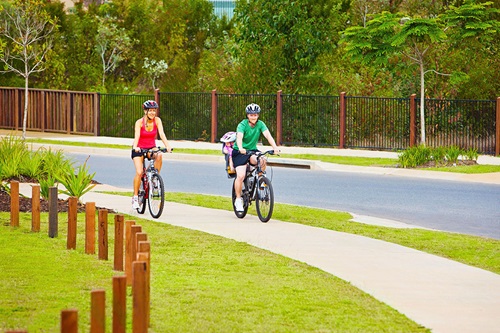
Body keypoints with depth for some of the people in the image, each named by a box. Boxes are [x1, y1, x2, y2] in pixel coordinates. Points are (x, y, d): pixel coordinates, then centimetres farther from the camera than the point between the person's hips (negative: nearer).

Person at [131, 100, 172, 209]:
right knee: (139, 172, -21)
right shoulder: (139, 122, -15)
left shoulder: (157, 120, -8)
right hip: (139, 149, -2)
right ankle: (135, 197, -7)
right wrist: (135, 147, -47)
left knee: (159, 156, -34)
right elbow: (137, 136, -27)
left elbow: (162, 134, -18)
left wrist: (167, 146, -34)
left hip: (151, 148, 2)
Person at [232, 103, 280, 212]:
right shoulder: (242, 125, -17)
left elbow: (268, 135, -20)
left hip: (252, 150, 3)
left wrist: (275, 148, -38)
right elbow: (239, 137, -34)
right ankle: (238, 200, -3)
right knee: (240, 176, -20)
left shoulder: (260, 124, -6)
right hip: (239, 152, -3)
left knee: (262, 161, -30)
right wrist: (241, 148, -55)